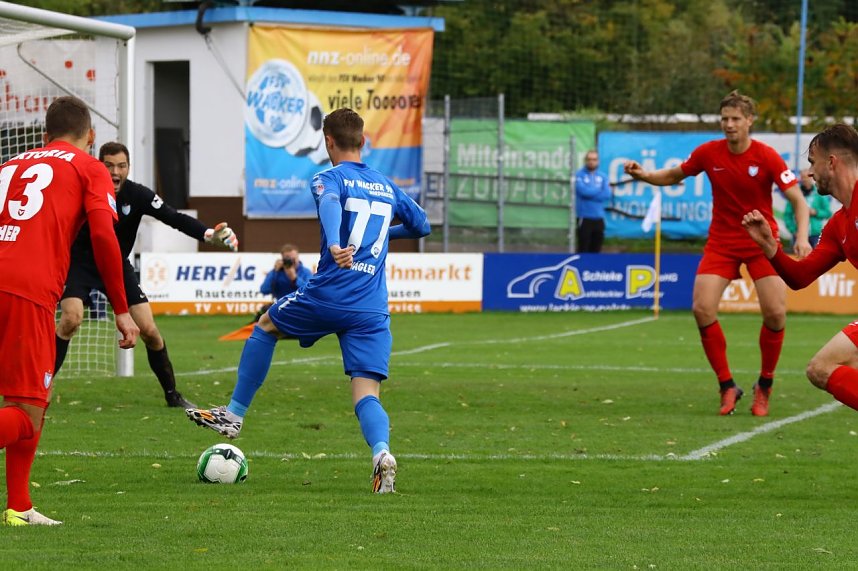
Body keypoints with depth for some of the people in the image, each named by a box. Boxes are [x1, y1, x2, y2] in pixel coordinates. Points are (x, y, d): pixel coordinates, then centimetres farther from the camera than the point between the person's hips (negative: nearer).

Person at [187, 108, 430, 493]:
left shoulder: (329, 179, 0)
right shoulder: (387, 187, 17)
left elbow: (329, 204, -24)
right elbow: (421, 226, 30)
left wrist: (334, 245, -43)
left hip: (328, 297, -4)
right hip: (373, 312, 4)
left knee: (266, 326, 25)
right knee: (366, 396, -1)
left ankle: (234, 414, 30)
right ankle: (381, 451, -32)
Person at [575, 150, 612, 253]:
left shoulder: (602, 176, 10)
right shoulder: (579, 175, -1)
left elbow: (607, 194, -2)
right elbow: (583, 191, -17)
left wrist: (591, 193, -10)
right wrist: (599, 190, -3)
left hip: (599, 218, 4)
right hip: (584, 217, -4)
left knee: (596, 249, 7)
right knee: (583, 249, -6)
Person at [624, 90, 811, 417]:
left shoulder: (767, 157, -14)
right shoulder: (709, 153, -6)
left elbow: (797, 199, -13)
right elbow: (674, 176, 11)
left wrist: (802, 236, -28)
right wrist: (643, 175, -7)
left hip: (762, 241, -2)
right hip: (722, 241, 2)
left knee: (775, 313, -15)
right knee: (702, 308, -15)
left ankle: (764, 387, 8)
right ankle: (727, 387, -1)